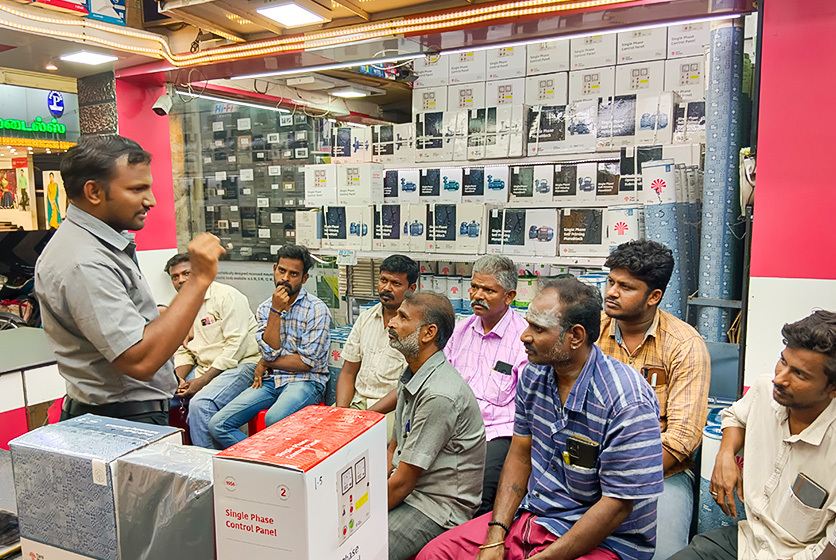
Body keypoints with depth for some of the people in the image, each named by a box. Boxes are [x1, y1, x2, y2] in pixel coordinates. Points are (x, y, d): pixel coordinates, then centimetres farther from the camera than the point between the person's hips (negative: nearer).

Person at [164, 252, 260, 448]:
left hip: (240, 364, -8)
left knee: (201, 403, -31)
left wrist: (203, 380, -20)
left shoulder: (226, 296, -10)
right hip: (204, 367, 8)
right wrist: (178, 380, -6)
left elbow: (236, 345, -18)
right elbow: (182, 351, 16)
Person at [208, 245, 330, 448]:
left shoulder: (317, 310, -6)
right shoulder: (265, 308, 9)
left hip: (305, 381, -5)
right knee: (217, 425, -12)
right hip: (270, 381, 5)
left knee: (274, 419, -36)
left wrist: (266, 363, -2)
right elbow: (270, 352, -5)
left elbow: (307, 362, -11)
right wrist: (276, 311, -12)